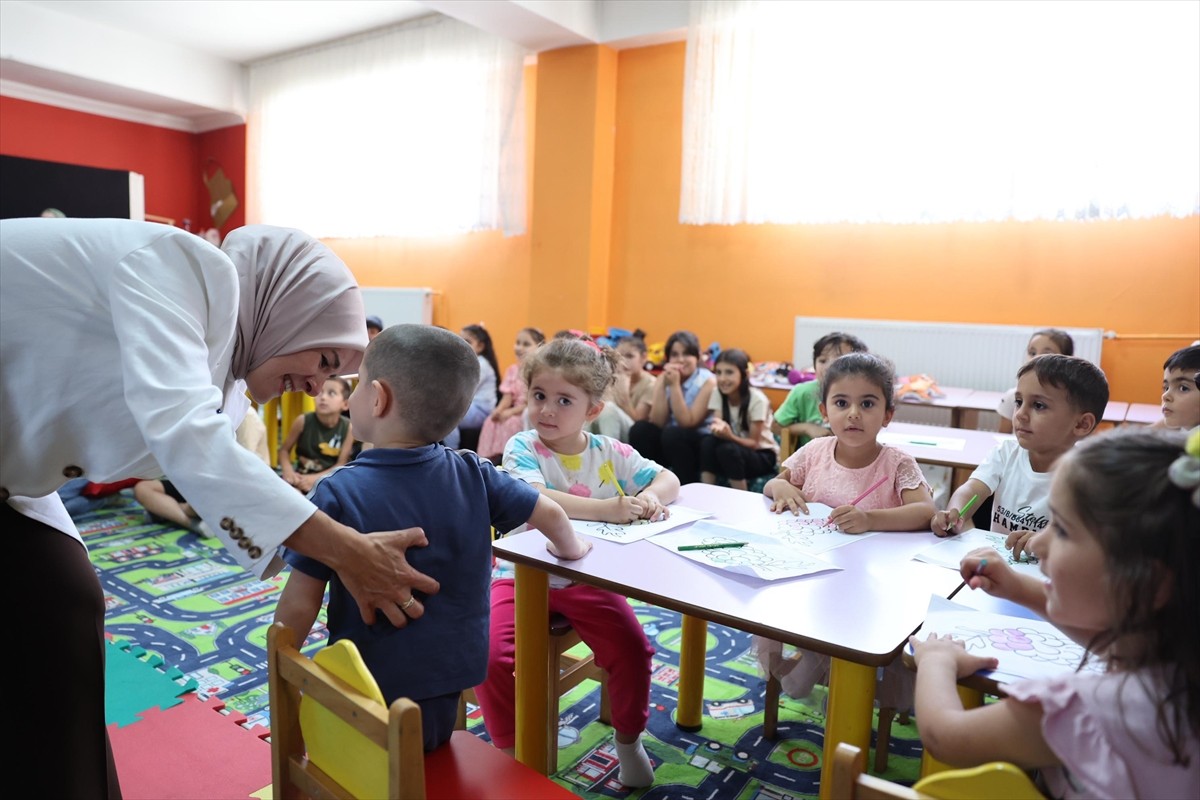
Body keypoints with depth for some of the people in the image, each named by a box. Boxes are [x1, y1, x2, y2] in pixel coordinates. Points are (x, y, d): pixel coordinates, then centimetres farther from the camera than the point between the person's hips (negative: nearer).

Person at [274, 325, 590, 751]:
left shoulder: (338, 493, -17)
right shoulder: (474, 475, -8)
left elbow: (298, 608, -14)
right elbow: (551, 513, 3)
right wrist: (571, 549, 24)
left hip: (362, 704, -4)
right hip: (447, 694, 4)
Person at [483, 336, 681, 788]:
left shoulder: (610, 453, -1)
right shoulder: (522, 447, -12)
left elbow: (669, 479, 4)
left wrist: (650, 498, -20)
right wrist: (608, 507, -39)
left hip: (588, 578, 2)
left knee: (633, 649, -12)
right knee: (493, 654, -22)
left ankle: (629, 738, 19)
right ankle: (510, 751, 6)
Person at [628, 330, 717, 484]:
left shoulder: (707, 381, -12)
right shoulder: (662, 378, 0)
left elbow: (687, 422, -21)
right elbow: (657, 422, -11)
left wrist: (675, 385, -24)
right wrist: (664, 384, -19)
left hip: (701, 444, -4)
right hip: (669, 441, 4)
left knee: (673, 434, -32)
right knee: (640, 429, -20)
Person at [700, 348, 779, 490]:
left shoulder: (757, 400, -20)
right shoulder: (718, 394, -6)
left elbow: (754, 443, -17)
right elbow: (718, 426, -15)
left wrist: (730, 436, -37)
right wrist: (718, 428, -41)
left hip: (763, 455, -4)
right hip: (734, 448, 4)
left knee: (727, 450, -33)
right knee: (708, 442, -27)